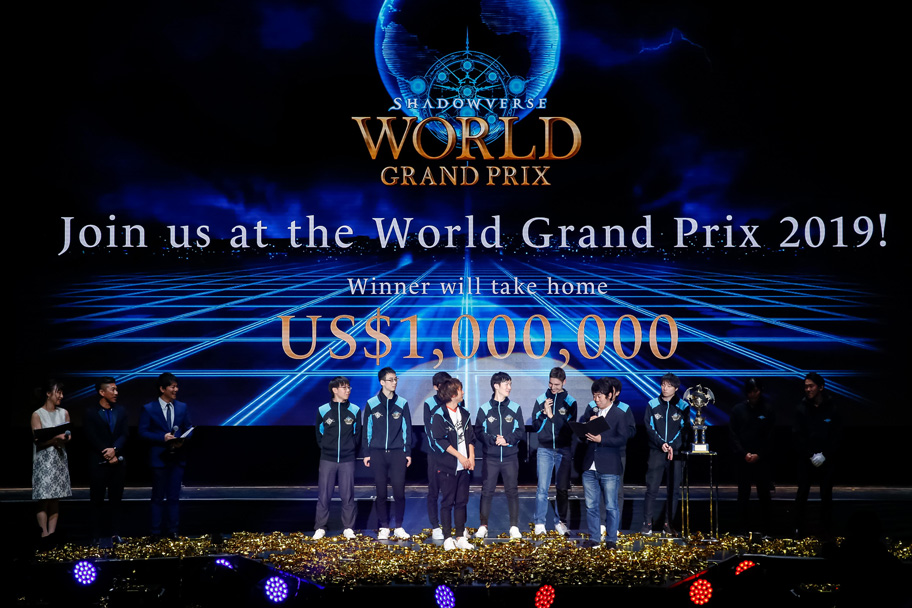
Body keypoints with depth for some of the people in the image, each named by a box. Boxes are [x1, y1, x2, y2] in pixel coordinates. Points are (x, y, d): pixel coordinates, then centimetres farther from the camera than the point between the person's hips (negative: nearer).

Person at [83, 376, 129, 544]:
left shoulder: (120, 412, 10)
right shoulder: (91, 413, -2)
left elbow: (124, 435, 2)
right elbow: (92, 438, -9)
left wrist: (114, 449, -16)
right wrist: (107, 455, -14)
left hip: (118, 462, 4)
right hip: (98, 463, -3)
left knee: (116, 499, 6)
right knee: (97, 500, 1)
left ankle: (115, 533, 11)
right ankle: (96, 535, 4)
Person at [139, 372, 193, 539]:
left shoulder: (182, 407, 6)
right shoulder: (149, 409, -4)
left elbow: (189, 428, 11)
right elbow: (143, 432, -7)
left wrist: (183, 440, -10)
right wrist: (163, 438, -18)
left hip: (178, 457, 3)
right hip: (159, 457, -3)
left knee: (174, 496, 7)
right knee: (158, 497, 4)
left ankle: (173, 530, 14)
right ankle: (155, 531, 11)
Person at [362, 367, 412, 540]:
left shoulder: (402, 403, 5)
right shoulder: (372, 404, 3)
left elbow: (407, 429, 9)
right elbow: (366, 429, 6)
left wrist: (408, 452, 4)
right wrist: (366, 453, 3)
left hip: (397, 453, 0)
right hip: (377, 453, 0)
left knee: (399, 491, -4)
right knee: (381, 493, 3)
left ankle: (399, 527, 8)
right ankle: (384, 528, 11)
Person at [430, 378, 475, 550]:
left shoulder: (464, 413, 12)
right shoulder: (440, 415, -8)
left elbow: (470, 437, 13)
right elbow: (440, 441, -13)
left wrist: (471, 457, -1)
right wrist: (460, 456, -13)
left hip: (463, 466, 6)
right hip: (447, 466, -6)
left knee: (462, 501, 8)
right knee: (447, 502, 0)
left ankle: (461, 537, 14)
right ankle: (448, 538, 5)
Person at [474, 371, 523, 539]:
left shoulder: (515, 408, 4)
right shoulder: (484, 409, 1)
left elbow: (520, 431, 3)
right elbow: (478, 432, -2)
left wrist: (507, 439, -15)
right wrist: (493, 439, -18)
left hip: (510, 457, 1)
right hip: (491, 457, -1)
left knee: (512, 491, 4)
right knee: (487, 491, 2)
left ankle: (514, 527, 11)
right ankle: (483, 527, 11)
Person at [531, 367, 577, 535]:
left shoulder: (570, 402, 2)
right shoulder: (541, 400, 5)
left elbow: (570, 427, -5)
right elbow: (536, 426, 5)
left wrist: (551, 415, -12)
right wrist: (544, 413, -11)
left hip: (564, 450, 0)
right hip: (545, 450, 0)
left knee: (563, 488, 5)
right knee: (542, 488, -6)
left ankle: (560, 522, 14)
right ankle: (539, 523, 0)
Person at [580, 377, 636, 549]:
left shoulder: (620, 414, -3)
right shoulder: (590, 411, 13)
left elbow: (623, 438, -10)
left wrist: (601, 439, -19)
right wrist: (588, 423, -10)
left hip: (609, 468, -5)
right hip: (590, 467, 5)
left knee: (611, 507, 1)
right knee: (591, 506, 9)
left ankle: (611, 540, 10)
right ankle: (594, 538, 19)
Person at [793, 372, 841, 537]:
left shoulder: (832, 409, -2)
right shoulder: (802, 408, -1)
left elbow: (836, 436, 0)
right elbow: (798, 435, -3)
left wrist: (824, 455, -9)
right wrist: (811, 455, -9)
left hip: (826, 460, 0)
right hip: (806, 459, 0)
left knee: (826, 495, 3)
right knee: (802, 493, -1)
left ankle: (827, 528, 9)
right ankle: (799, 528, 4)